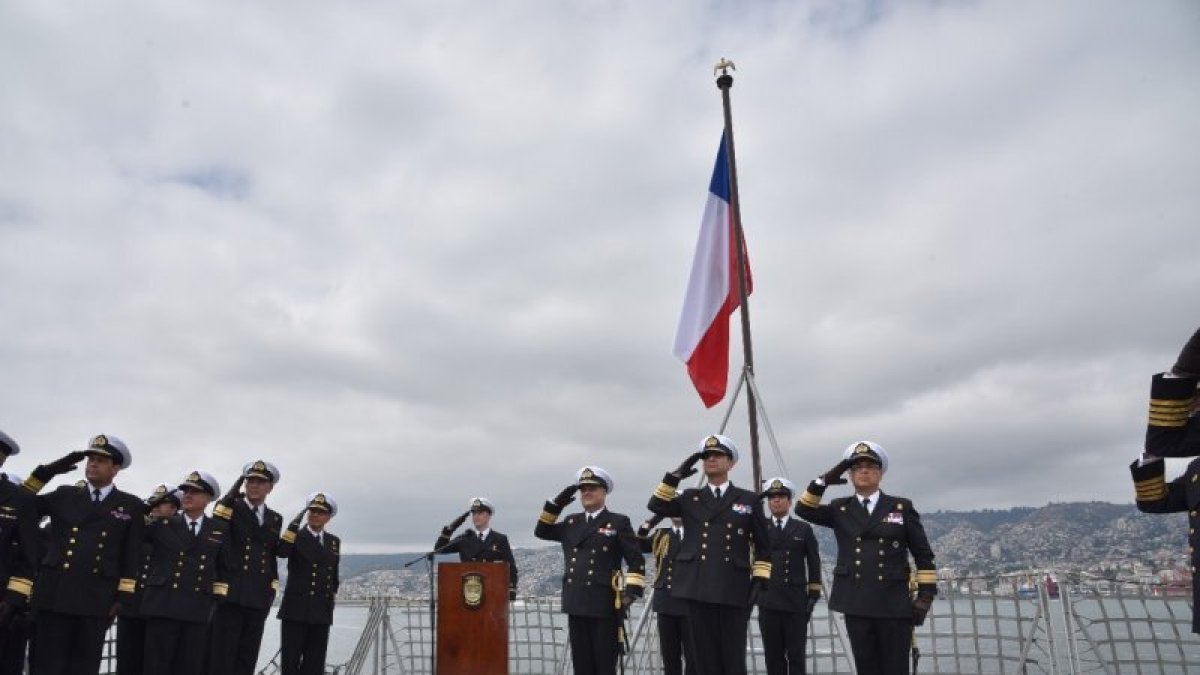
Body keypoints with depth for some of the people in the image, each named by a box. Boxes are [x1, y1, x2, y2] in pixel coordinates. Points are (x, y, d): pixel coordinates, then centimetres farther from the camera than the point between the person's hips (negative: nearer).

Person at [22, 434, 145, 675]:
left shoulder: (131, 506, 9)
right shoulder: (64, 495, 15)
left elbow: (132, 555, 6)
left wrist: (124, 596, -1)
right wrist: (47, 471, 0)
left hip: (97, 600, -1)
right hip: (54, 595, 1)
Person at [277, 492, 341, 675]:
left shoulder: (334, 541, 13)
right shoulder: (295, 536, 1)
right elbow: (282, 552, -22)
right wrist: (294, 524, -25)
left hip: (322, 612, 4)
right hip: (296, 609, -4)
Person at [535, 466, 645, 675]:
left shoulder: (618, 522, 1)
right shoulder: (571, 522, 17)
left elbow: (636, 560, -2)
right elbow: (541, 532, 18)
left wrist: (632, 591, -14)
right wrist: (556, 504, 6)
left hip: (605, 605, -5)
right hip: (577, 605, 5)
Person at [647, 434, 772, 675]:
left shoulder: (748, 499, 10)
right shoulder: (690, 498, 14)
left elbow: (763, 546, 10)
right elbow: (656, 505, 0)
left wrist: (759, 580, 0)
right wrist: (676, 476, -6)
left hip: (734, 591, -1)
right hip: (699, 589, 2)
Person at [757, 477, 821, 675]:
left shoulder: (803, 529, 7)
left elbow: (814, 564, 6)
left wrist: (813, 595, -1)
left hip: (796, 601, -1)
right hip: (768, 601, 1)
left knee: (796, 654, 3)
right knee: (773, 654, 5)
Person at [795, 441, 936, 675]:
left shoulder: (902, 507, 6)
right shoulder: (840, 509, 10)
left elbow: (923, 555, 6)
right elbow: (803, 509, -4)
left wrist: (926, 595, -2)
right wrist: (824, 480, -11)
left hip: (894, 604, -1)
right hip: (857, 604, 2)